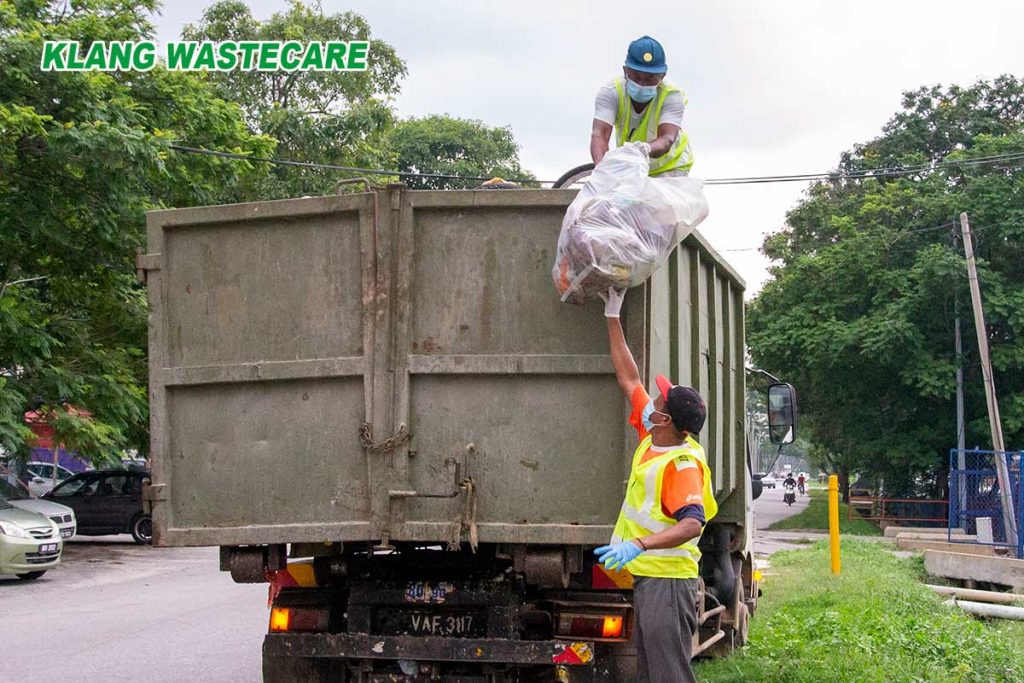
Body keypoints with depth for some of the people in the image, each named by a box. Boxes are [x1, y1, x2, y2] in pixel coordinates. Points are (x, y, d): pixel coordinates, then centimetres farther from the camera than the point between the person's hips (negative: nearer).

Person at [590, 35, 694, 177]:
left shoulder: (672, 95, -27)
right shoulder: (611, 92, -23)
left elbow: (667, 139, -41)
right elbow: (600, 134, -36)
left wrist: (647, 148, -66)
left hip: (670, 166, -2)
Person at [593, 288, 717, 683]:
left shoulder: (683, 464, -20)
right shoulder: (652, 439, 5)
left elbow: (693, 523, -32)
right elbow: (629, 379, 14)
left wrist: (639, 544, -45)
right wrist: (613, 318, 17)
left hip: (668, 580, -10)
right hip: (646, 575, 10)